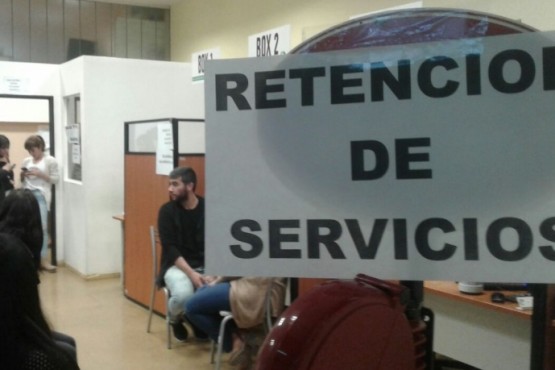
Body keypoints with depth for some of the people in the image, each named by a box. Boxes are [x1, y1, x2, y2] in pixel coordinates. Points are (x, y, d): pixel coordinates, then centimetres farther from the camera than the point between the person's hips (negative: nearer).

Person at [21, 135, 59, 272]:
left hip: (41, 195, -4)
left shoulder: (50, 160, 0)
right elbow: (22, 181, 20)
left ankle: (43, 259, -6)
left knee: (42, 226, -8)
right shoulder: (26, 161, 14)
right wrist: (23, 176, -2)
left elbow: (55, 179, -3)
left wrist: (40, 174, -12)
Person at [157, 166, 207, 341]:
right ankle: (175, 319, 6)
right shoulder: (167, 211, -4)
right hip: (177, 266, -2)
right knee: (183, 295, -33)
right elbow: (170, 249, -9)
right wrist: (191, 273, -22)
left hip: (206, 266, 2)